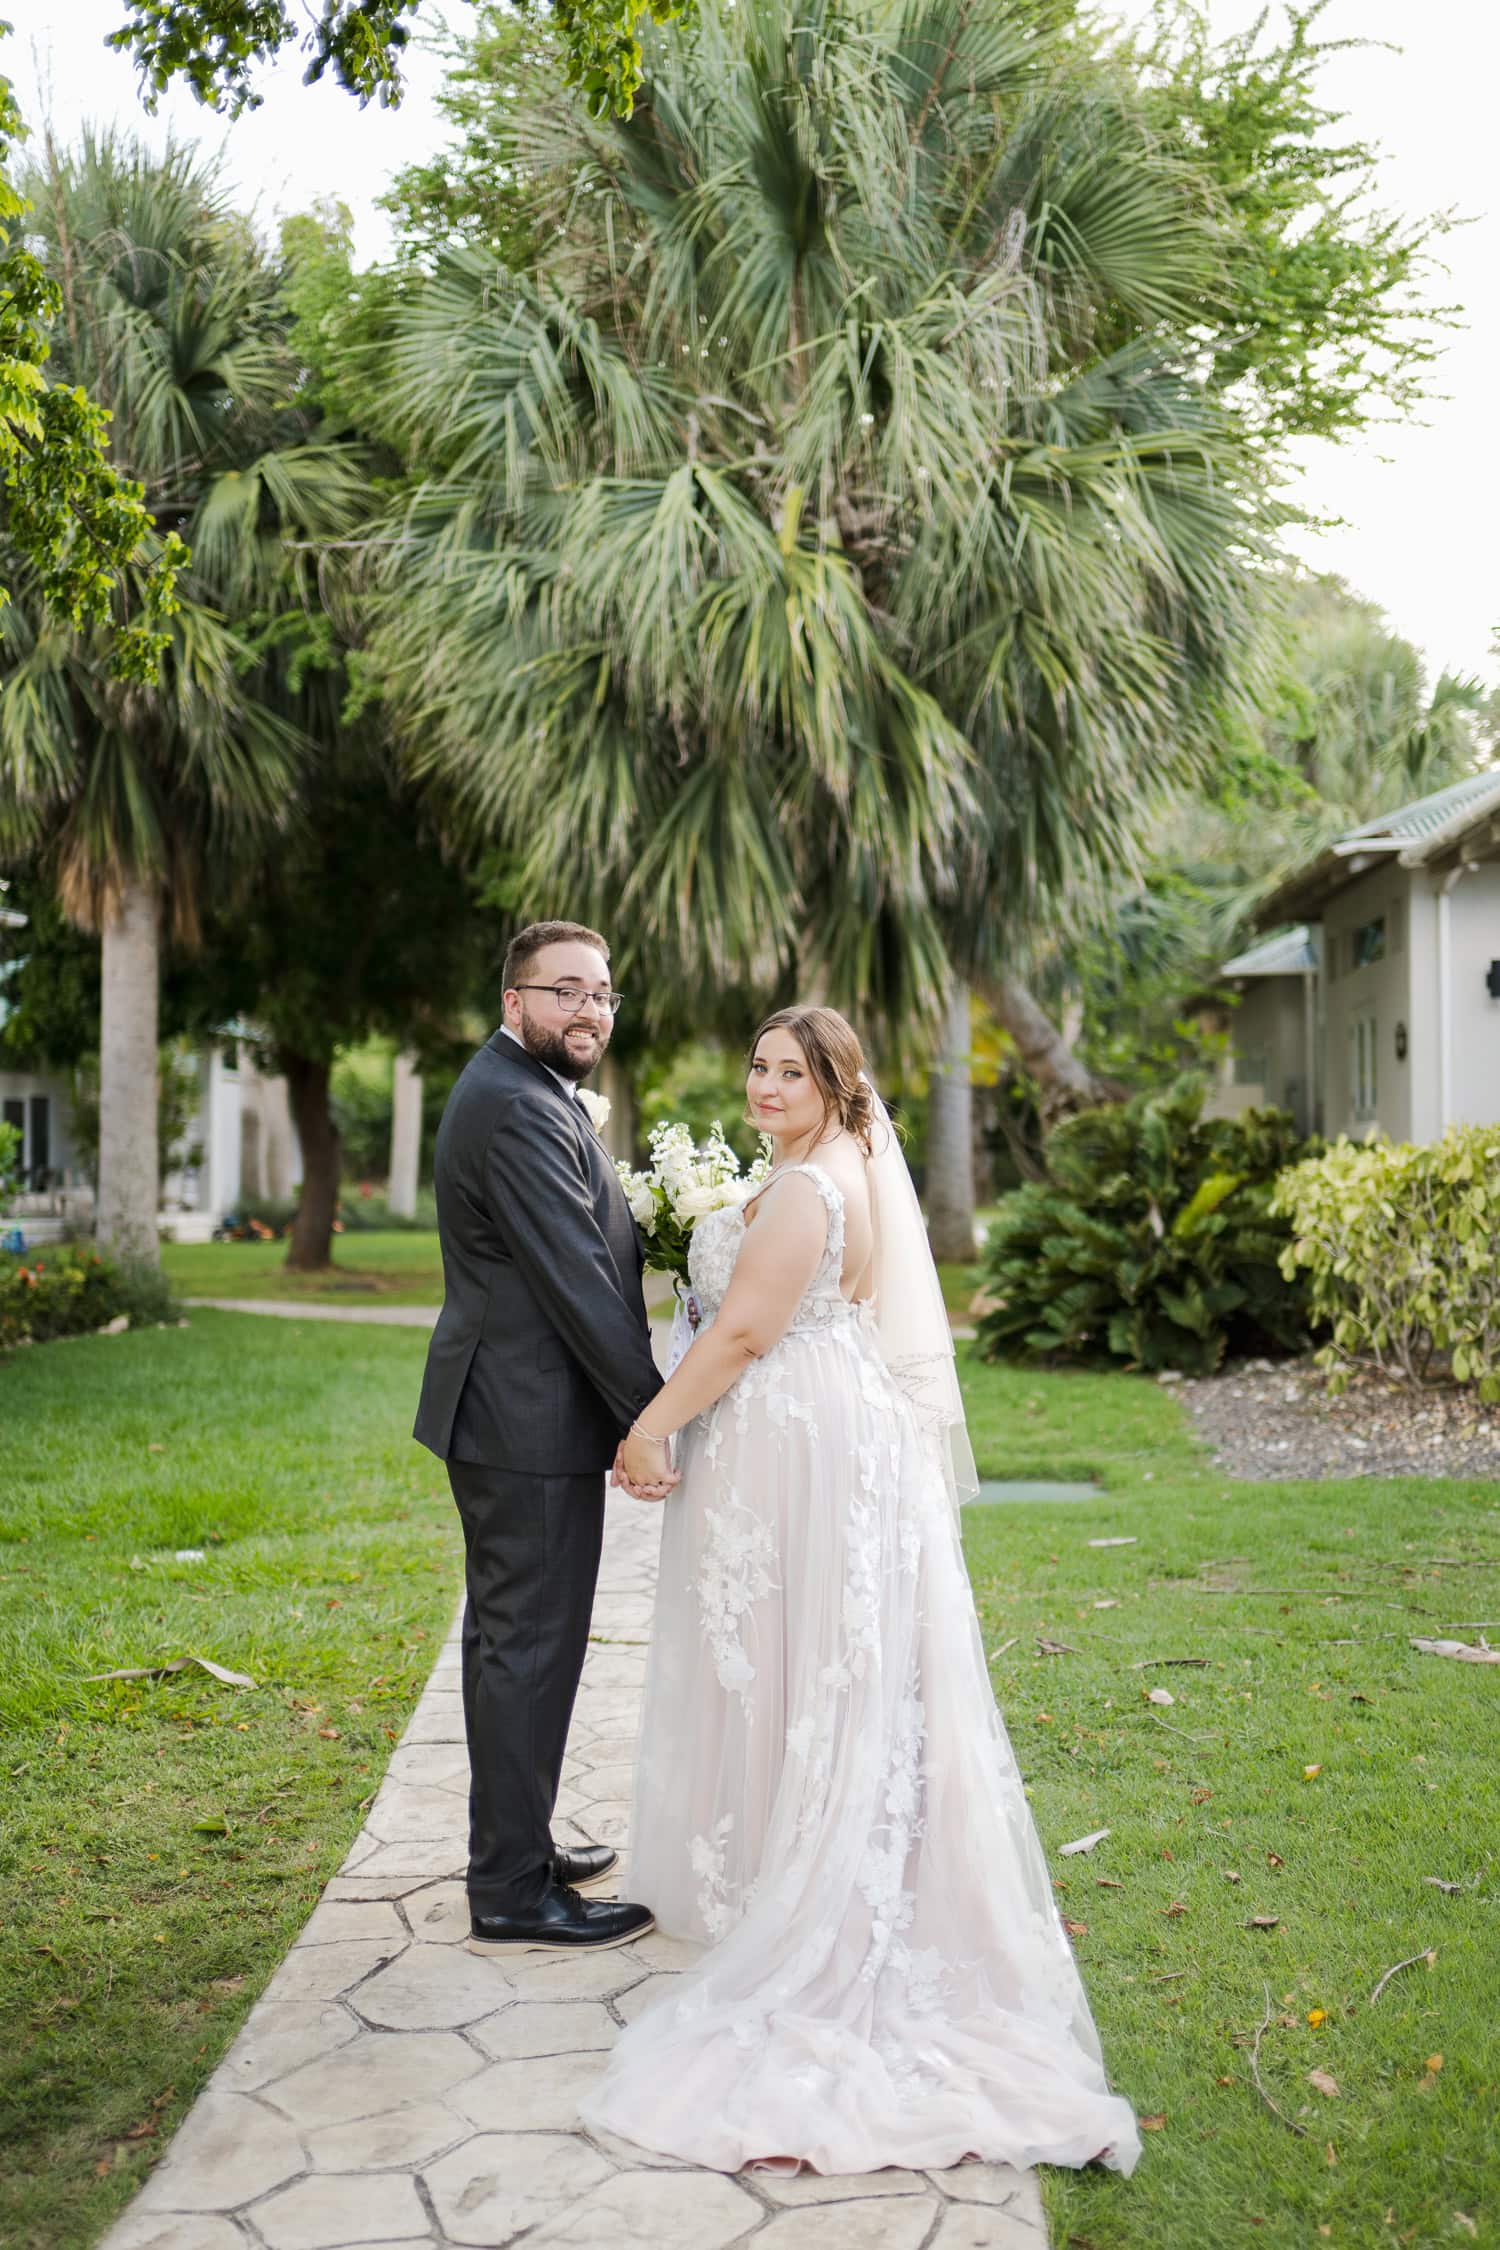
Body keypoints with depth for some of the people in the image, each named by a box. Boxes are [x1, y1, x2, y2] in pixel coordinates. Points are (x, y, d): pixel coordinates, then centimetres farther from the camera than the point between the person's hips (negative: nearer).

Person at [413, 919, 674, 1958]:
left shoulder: (522, 1092, 16)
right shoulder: (519, 1110, -19)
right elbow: (576, 1281, -22)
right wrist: (654, 1416, -19)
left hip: (507, 1411, 11)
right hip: (532, 1419, -11)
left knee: (509, 1637, 18)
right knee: (531, 1645, -4)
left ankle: (512, 1846, 32)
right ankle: (513, 1896, 6)